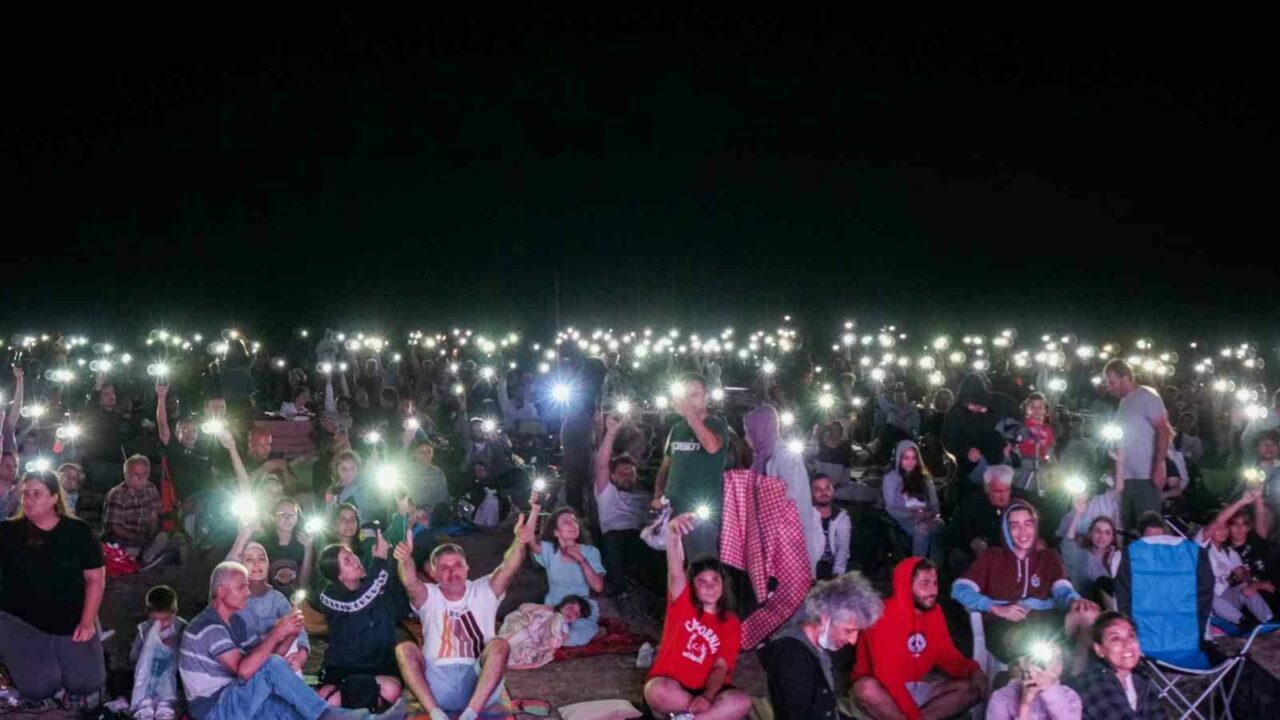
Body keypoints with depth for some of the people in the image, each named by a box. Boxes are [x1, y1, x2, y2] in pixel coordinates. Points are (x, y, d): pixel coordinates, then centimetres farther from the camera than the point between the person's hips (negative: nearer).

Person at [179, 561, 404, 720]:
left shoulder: (233, 621, 16)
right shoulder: (208, 626, -18)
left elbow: (261, 658, 11)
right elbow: (244, 670, -30)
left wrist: (289, 636, -6)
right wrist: (276, 634, -24)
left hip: (235, 700, 8)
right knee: (273, 666, -28)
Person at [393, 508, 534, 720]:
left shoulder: (483, 591, 9)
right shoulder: (429, 597, 9)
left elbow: (507, 570, -11)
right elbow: (410, 584, -15)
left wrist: (519, 542, -34)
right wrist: (405, 560, -40)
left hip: (478, 681, 0)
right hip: (437, 684, 0)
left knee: (499, 645, -27)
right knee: (404, 648, -21)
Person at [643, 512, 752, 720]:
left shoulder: (731, 623, 6)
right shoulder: (682, 603, 1)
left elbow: (721, 667, -4)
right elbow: (675, 572, -20)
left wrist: (707, 697, -26)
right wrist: (673, 533, -41)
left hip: (706, 690, 2)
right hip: (671, 685, -2)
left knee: (742, 701, -28)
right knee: (658, 691, -37)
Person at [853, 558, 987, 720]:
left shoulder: (934, 612, 1)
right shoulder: (885, 616, -21)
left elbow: (947, 655, 6)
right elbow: (887, 677, -25)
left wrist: (971, 669, -16)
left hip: (916, 690, 7)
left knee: (975, 687, -8)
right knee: (867, 689, -38)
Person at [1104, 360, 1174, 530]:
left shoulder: (1147, 396, -6)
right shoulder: (1124, 401, 17)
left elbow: (1163, 432, -13)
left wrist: (1159, 467, -21)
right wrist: (1118, 475, 17)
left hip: (1146, 477, -8)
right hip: (1127, 478, 8)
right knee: (1127, 527, 8)